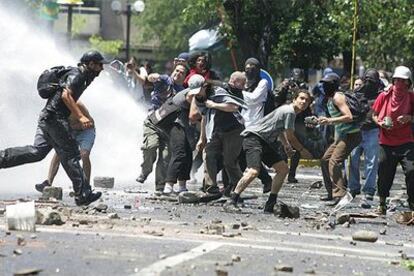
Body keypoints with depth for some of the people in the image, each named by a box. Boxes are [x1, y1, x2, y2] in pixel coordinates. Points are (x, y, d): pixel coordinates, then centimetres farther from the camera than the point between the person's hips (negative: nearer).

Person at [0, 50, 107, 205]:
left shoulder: (81, 77, 20)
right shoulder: (76, 75, -11)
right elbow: (66, 95, -25)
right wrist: (80, 116, -29)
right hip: (55, 118, -10)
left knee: (37, 152, 5)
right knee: (70, 155, -7)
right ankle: (83, 195, -5)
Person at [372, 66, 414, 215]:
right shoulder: (384, 96, 2)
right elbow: (374, 115, 11)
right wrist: (380, 123, -9)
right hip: (386, 143, 1)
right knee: (384, 174, 4)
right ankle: (382, 204, 21)